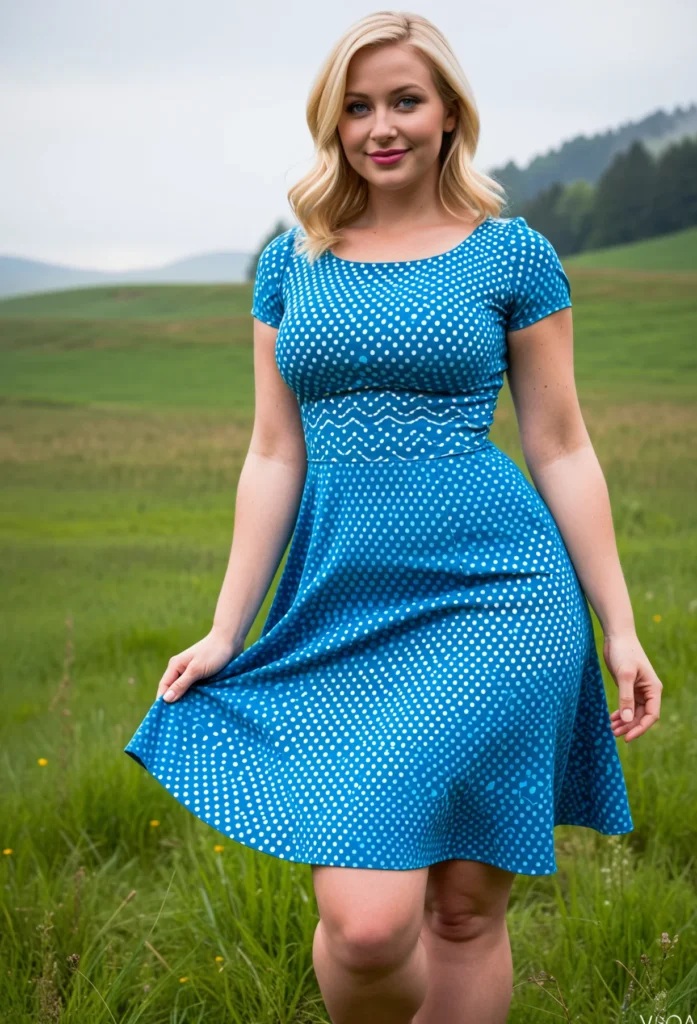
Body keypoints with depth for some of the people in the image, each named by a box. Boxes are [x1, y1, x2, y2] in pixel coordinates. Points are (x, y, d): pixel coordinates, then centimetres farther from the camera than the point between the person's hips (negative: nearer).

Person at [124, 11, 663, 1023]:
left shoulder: (513, 253, 3)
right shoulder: (292, 261, 11)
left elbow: (561, 448, 5)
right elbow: (275, 457, 10)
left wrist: (619, 626, 3)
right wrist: (227, 630, 7)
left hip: (491, 598, -2)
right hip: (342, 606, 2)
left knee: (467, 907, 0)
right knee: (362, 924, -9)